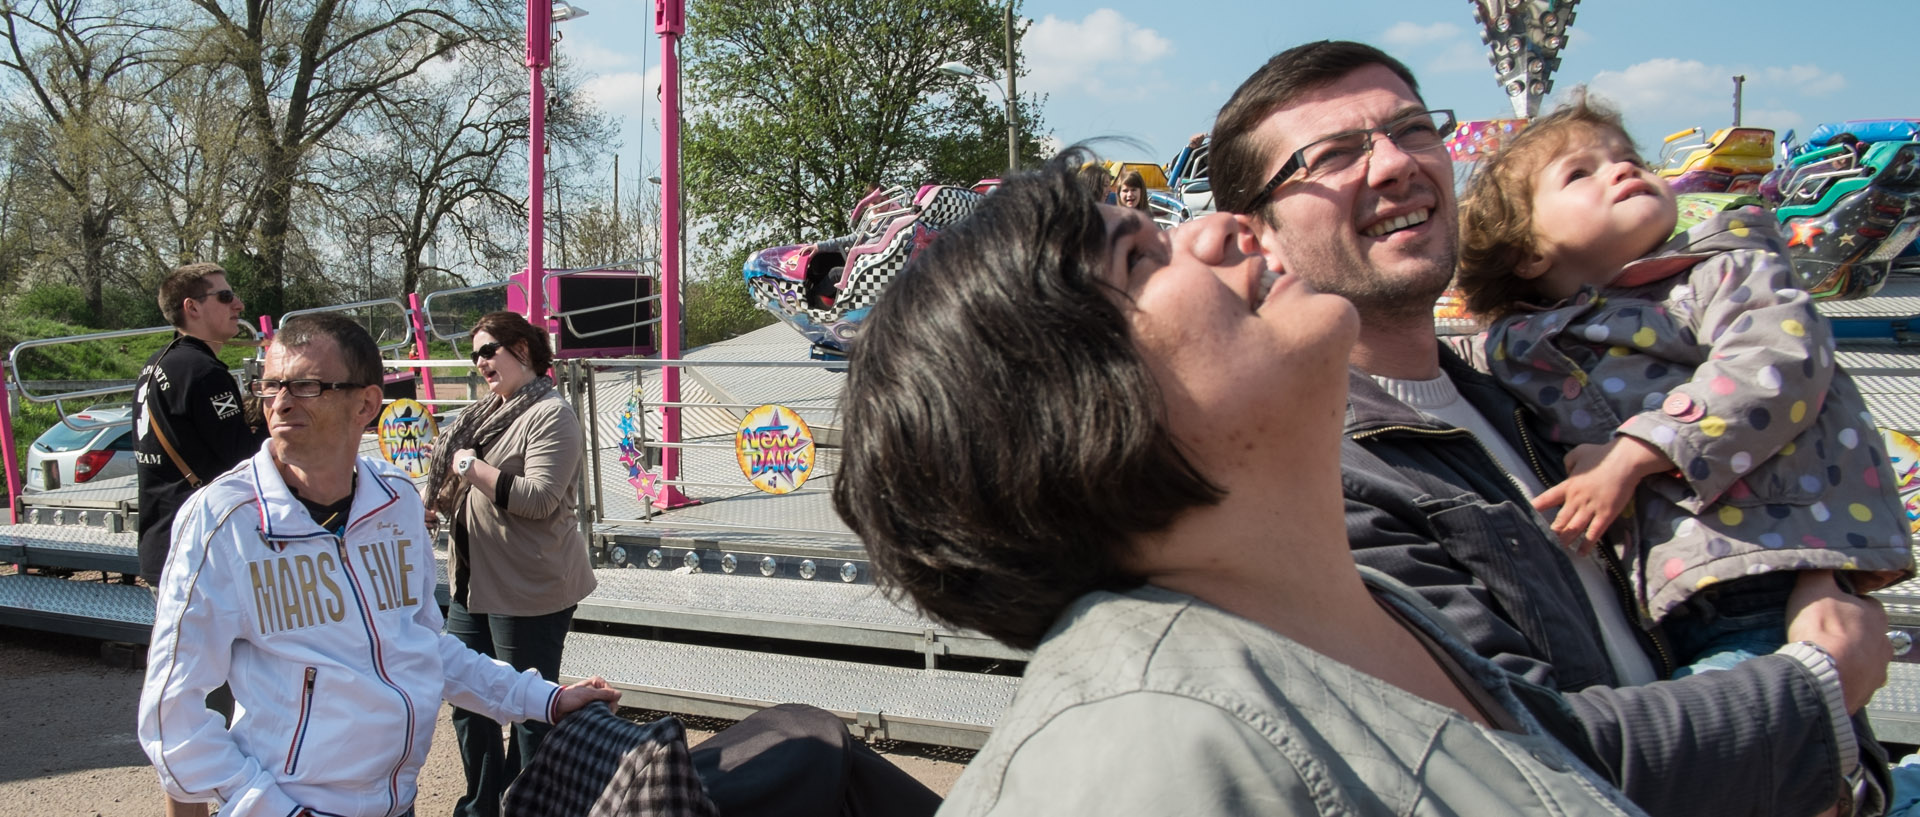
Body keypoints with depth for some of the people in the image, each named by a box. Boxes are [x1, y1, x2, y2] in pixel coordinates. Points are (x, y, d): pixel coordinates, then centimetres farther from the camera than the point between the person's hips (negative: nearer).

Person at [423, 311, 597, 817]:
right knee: (468, 700, 17)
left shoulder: (550, 415, -14)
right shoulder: (488, 412, 13)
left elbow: (540, 498, -24)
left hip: (527, 591, -9)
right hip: (473, 582, 9)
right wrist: (439, 502, 8)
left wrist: (474, 468, -18)